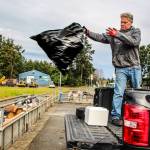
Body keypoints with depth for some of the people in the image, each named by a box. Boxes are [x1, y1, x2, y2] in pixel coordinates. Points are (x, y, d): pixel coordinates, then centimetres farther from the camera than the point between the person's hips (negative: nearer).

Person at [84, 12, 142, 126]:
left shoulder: (136, 31, 7)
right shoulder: (113, 33, 10)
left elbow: (134, 42, -14)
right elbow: (100, 37, 2)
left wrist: (118, 35, -22)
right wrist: (87, 32, -13)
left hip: (135, 67, 1)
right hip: (121, 68, 0)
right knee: (119, 92, -5)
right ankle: (116, 116, 0)